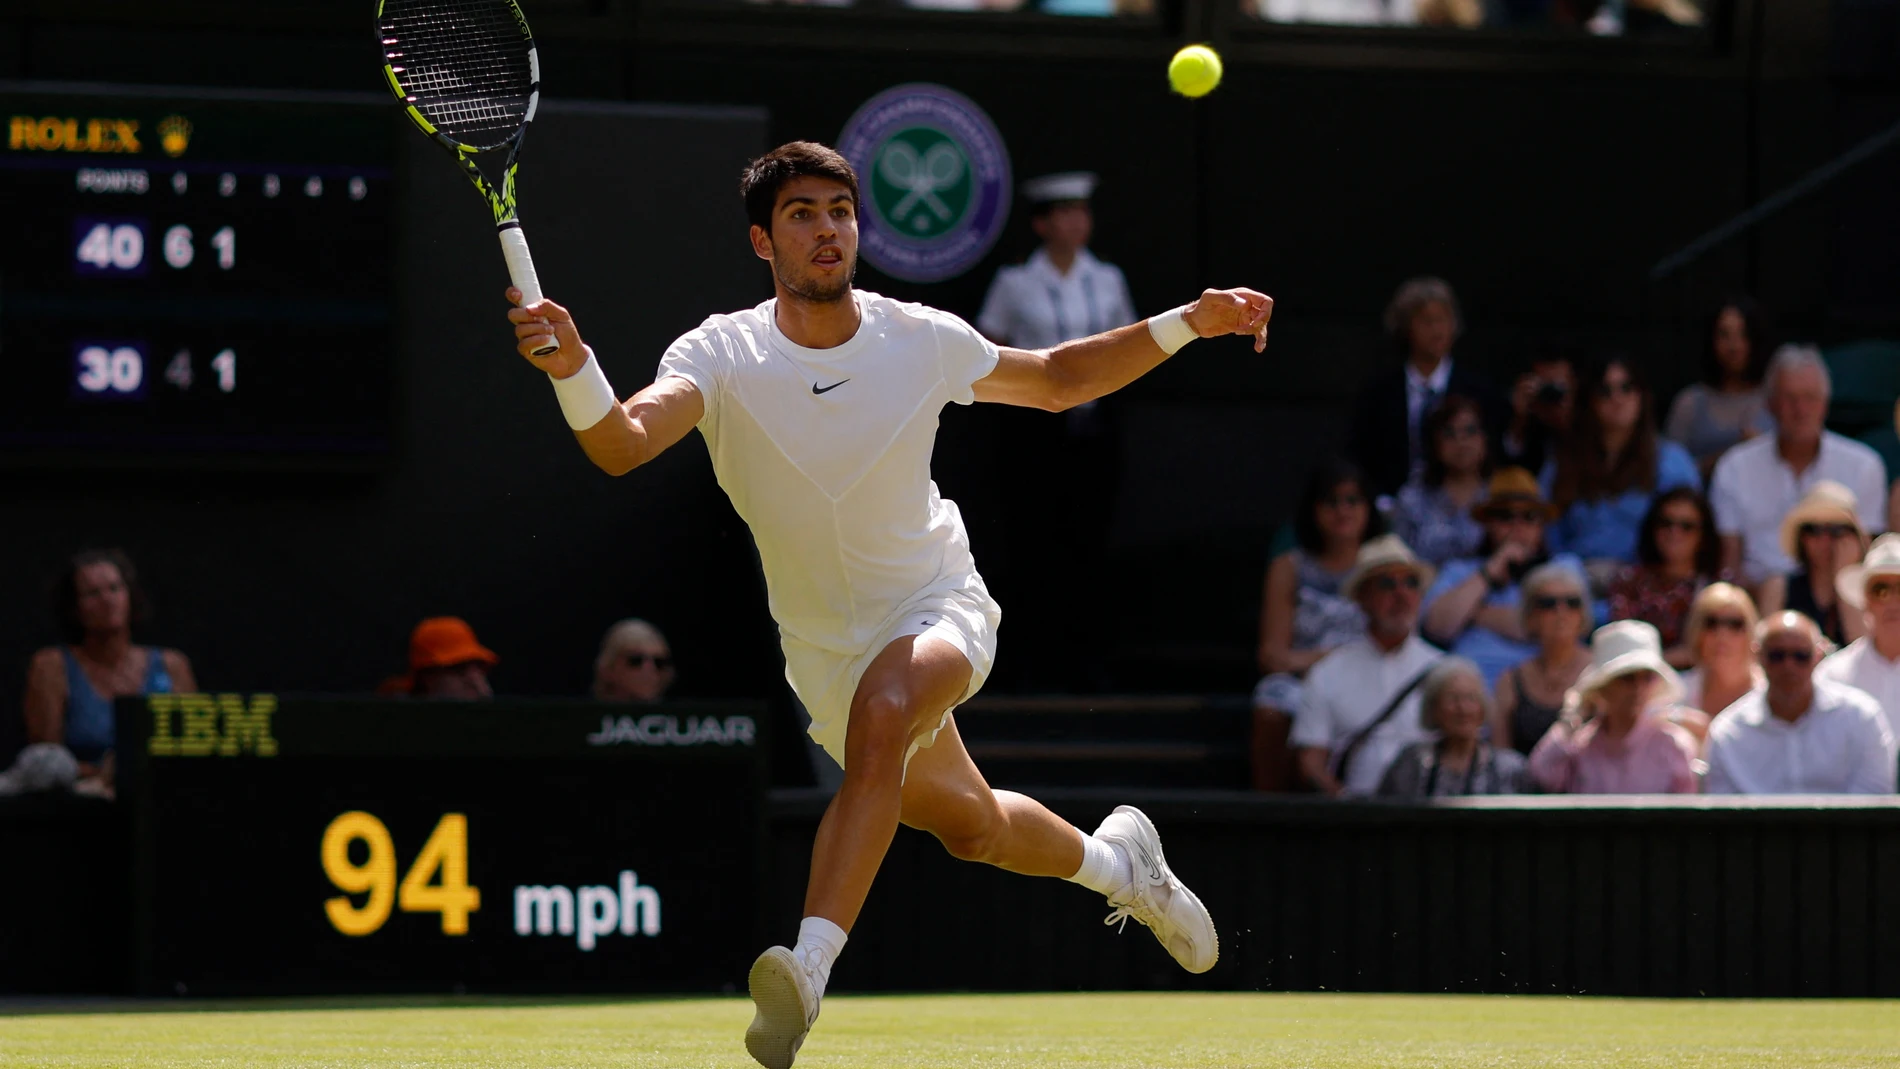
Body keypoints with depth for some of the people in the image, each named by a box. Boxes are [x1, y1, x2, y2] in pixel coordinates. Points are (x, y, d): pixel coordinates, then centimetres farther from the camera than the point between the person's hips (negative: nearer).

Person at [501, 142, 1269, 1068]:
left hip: (940, 609, -2)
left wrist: (1188, 324, -3)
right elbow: (621, 445, -36)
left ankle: (809, 972, -46)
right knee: (973, 832, 18)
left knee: (880, 715, -37)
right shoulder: (723, 355, -17)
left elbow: (1058, 381, 7)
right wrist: (572, 368, -57)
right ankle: (1112, 861, 53)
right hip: (826, 643, 2)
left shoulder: (922, 340, -12)